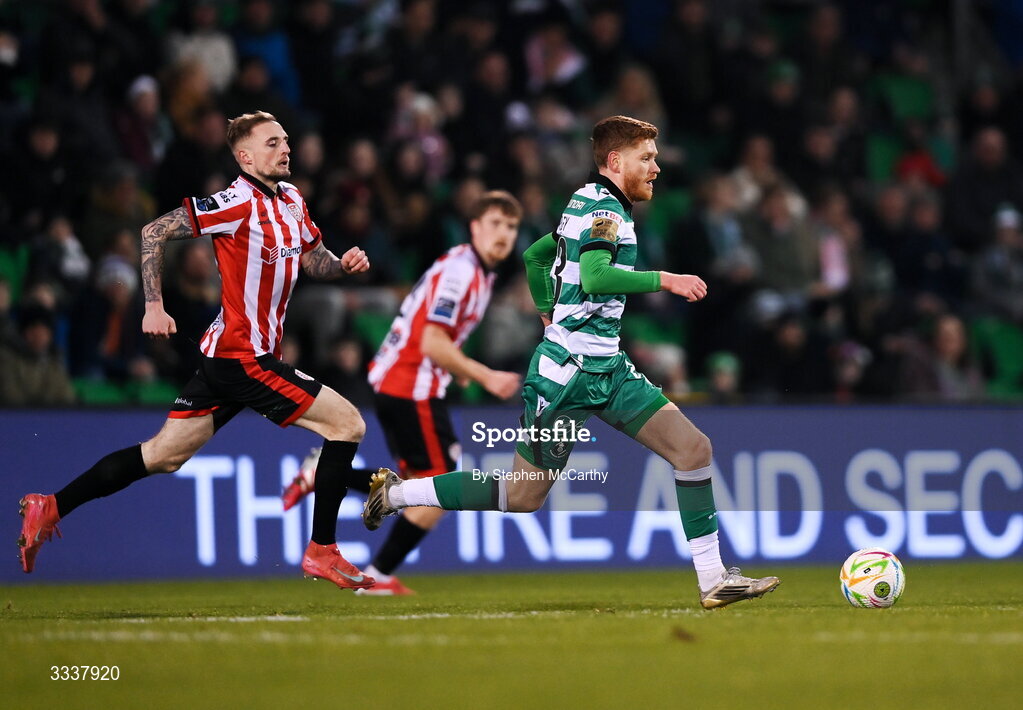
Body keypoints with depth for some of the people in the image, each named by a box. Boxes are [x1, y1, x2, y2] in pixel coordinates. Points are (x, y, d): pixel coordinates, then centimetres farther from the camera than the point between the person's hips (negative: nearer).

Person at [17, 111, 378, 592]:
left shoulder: (291, 199, 12)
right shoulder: (238, 203, -14)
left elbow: (313, 261, 23)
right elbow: (155, 231, -13)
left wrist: (343, 263, 1)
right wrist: (154, 305, -15)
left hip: (226, 356, 9)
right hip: (243, 356, -9)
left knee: (164, 455, 10)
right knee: (348, 423, -7)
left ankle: (51, 508, 13)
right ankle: (321, 552, -2)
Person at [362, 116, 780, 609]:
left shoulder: (588, 204, 16)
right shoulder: (604, 207, -14)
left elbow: (534, 256, 28)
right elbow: (596, 277, -30)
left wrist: (548, 313, 33)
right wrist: (664, 280, -25)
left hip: (606, 367, 9)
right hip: (568, 371, -9)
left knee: (692, 447, -6)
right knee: (523, 495, 1)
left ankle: (713, 579, -7)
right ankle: (396, 493, 18)